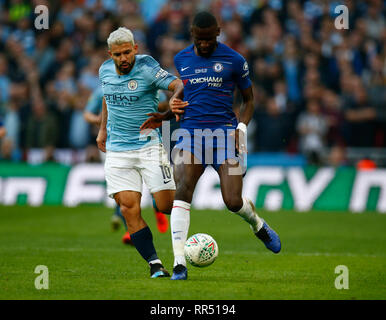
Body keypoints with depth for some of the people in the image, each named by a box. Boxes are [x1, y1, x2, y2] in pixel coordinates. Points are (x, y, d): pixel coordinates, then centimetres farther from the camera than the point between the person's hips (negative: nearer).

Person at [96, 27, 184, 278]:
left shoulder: (147, 68, -11)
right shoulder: (105, 71, 6)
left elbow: (179, 85, -21)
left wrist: (173, 101, -42)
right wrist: (103, 129, 29)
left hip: (149, 144, -4)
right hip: (117, 150, 4)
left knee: (167, 205, -8)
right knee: (129, 209, -9)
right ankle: (155, 264, -5)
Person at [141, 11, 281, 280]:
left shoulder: (233, 60, 3)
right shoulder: (180, 60, 13)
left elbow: (249, 99, 12)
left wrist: (242, 128, -5)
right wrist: (164, 116, 9)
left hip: (224, 133, -2)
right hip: (190, 132, 2)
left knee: (234, 202, -10)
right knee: (183, 191, -21)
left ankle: (258, 225, 28)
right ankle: (179, 263, -21)